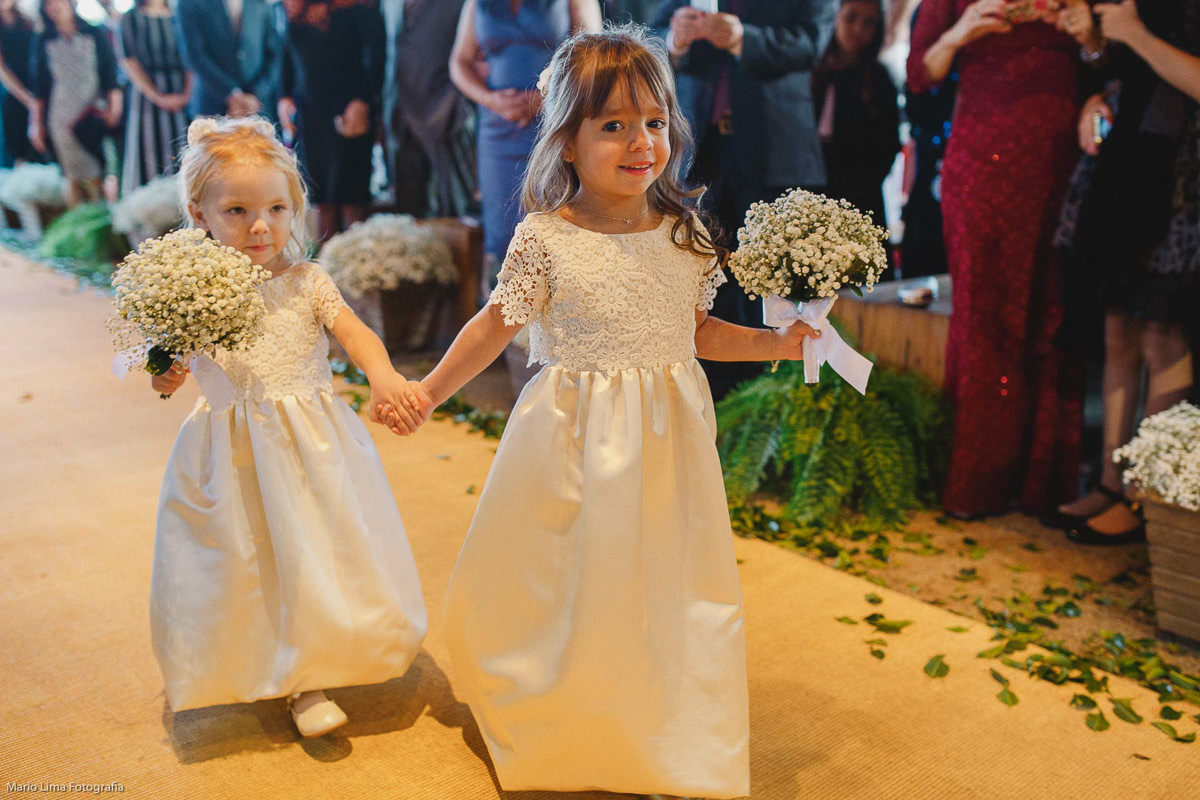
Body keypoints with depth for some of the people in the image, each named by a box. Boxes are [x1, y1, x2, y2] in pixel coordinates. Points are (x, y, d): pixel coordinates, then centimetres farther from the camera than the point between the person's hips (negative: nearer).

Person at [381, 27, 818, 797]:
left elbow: (697, 332, 11)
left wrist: (773, 343, 3)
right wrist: (431, 389, 1)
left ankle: (685, 738, 36)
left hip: (666, 438, 3)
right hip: (575, 437, -2)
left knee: (671, 583, 12)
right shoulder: (545, 240, -10)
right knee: (568, 582, 10)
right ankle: (558, 725, 38)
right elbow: (497, 325, 0)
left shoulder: (686, 233, 0)